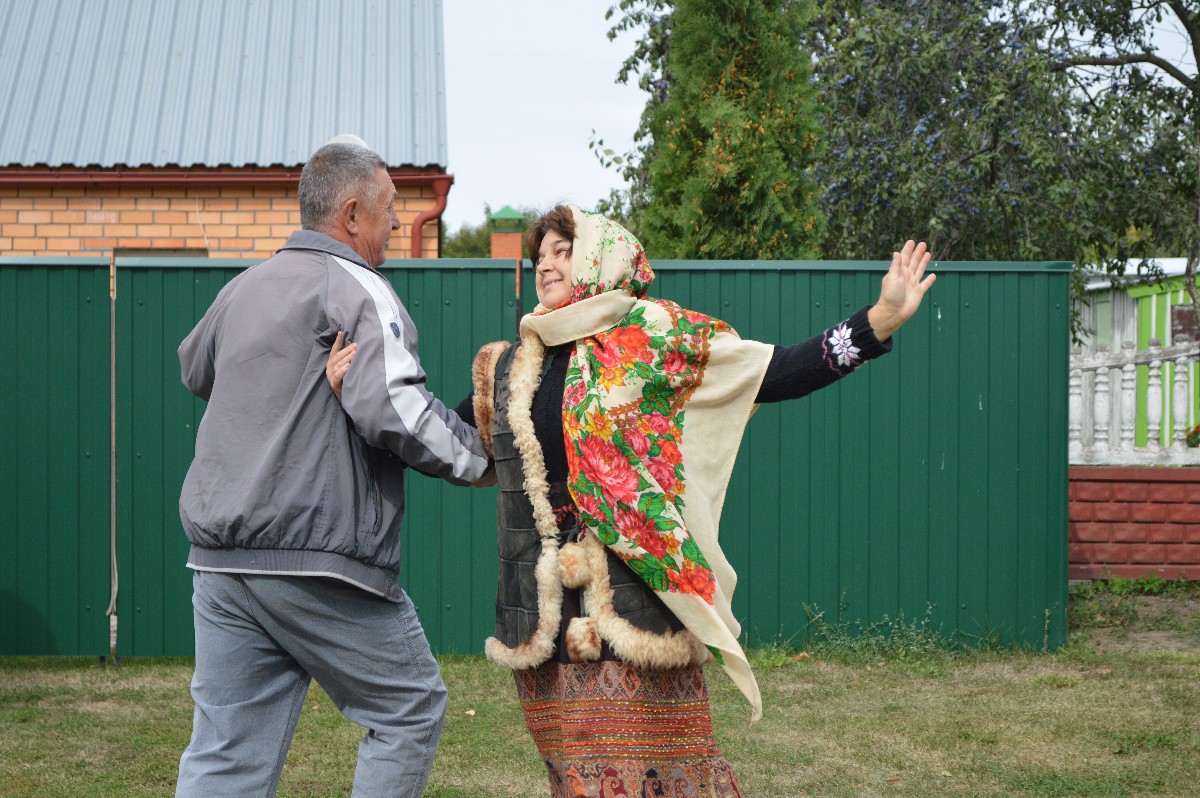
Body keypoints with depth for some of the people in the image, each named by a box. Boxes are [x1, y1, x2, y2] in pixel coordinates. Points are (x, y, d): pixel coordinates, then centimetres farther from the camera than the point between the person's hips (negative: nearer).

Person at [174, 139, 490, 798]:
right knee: (411, 709, 10)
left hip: (220, 560, 7)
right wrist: (479, 457, -7)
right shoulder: (357, 288, -7)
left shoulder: (243, 287, 18)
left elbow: (195, 370, 38)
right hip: (318, 561, -7)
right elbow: (394, 409, -20)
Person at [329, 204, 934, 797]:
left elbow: (777, 374, -4)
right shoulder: (510, 368, 16)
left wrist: (882, 319, -13)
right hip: (543, 616, 4)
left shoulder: (655, 341, 1)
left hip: (637, 604, -4)